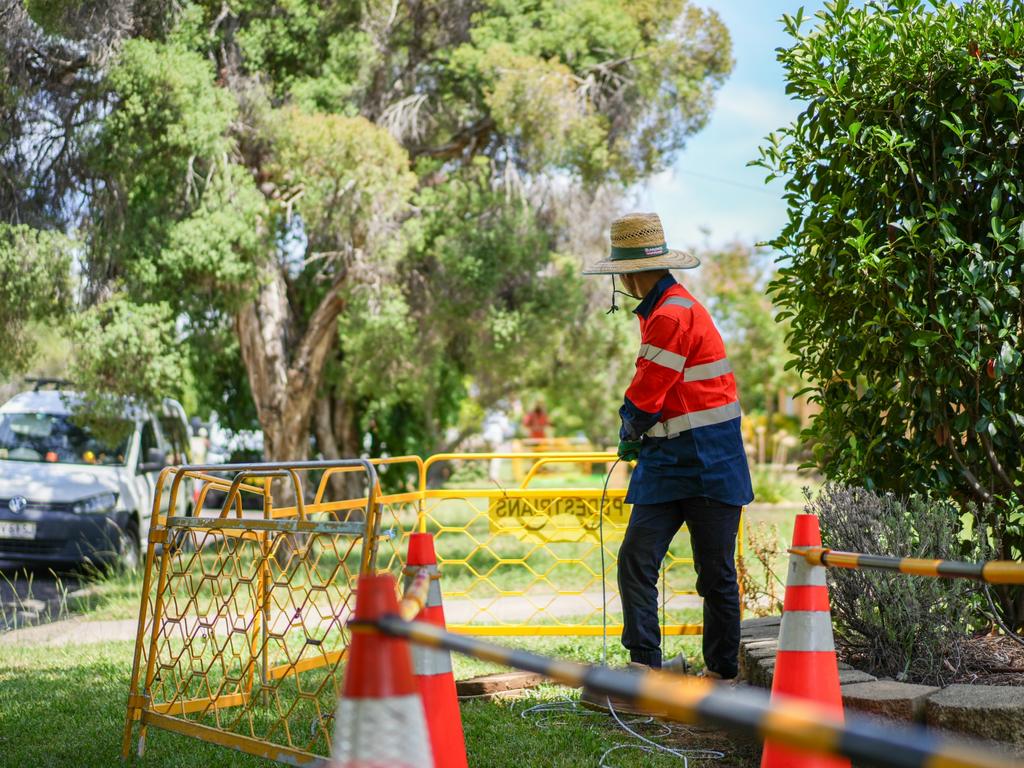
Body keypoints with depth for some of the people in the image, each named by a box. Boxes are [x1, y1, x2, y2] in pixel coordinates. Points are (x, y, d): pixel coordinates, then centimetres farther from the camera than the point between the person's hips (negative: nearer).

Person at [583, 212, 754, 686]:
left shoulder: (674, 314, -18)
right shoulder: (659, 311, 15)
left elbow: (647, 395, -16)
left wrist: (630, 432, 4)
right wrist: (636, 438, 6)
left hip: (707, 463, -9)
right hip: (667, 461, 9)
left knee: (716, 574, 3)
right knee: (635, 562, -3)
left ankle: (722, 672, 13)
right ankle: (645, 666, -3)